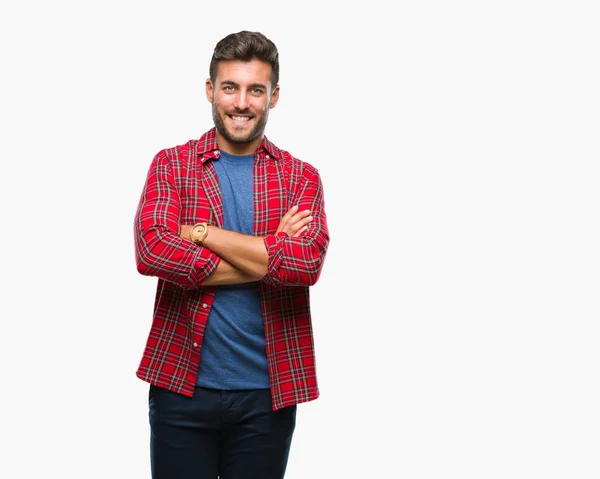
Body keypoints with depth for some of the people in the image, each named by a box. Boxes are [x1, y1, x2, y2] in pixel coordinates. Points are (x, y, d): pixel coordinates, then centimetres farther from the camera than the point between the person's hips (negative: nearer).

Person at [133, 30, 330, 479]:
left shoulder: (301, 177, 4)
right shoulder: (171, 164, 2)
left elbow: (306, 265, -15)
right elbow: (152, 251, -15)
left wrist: (201, 233, -14)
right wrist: (268, 256, -14)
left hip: (268, 393, 1)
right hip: (181, 385, 0)